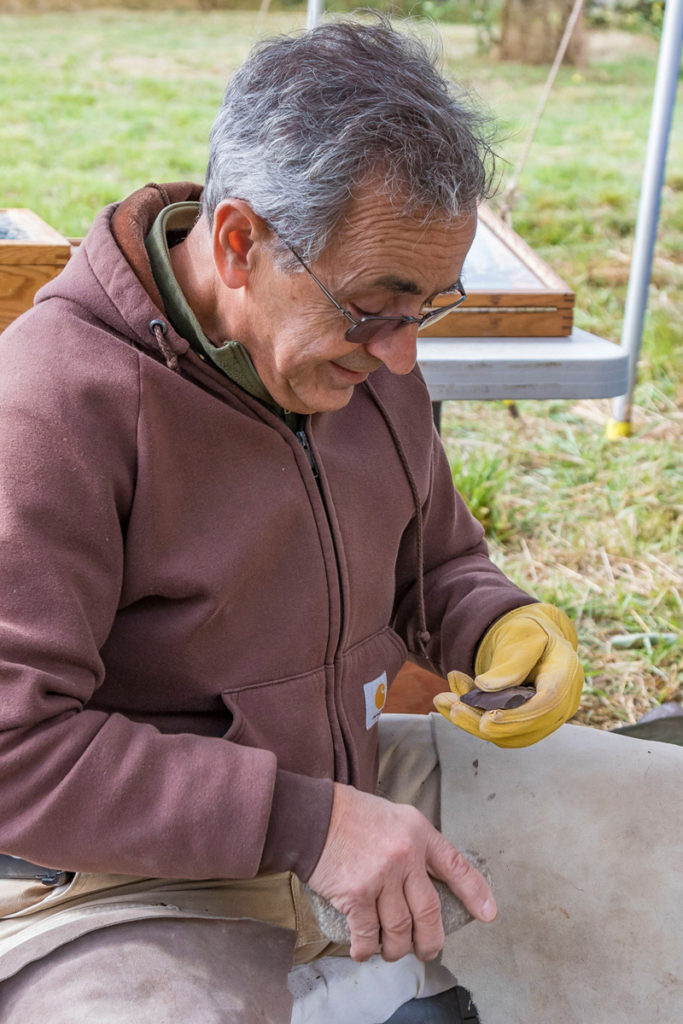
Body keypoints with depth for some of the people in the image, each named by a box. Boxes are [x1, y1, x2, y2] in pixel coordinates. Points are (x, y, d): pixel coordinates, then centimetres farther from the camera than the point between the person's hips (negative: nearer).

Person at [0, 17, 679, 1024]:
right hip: (123, 879, -6)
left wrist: (503, 627, -7)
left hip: (348, 783, 7)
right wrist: (303, 823, -28)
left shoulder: (366, 352, 2)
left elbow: (438, 563, 17)